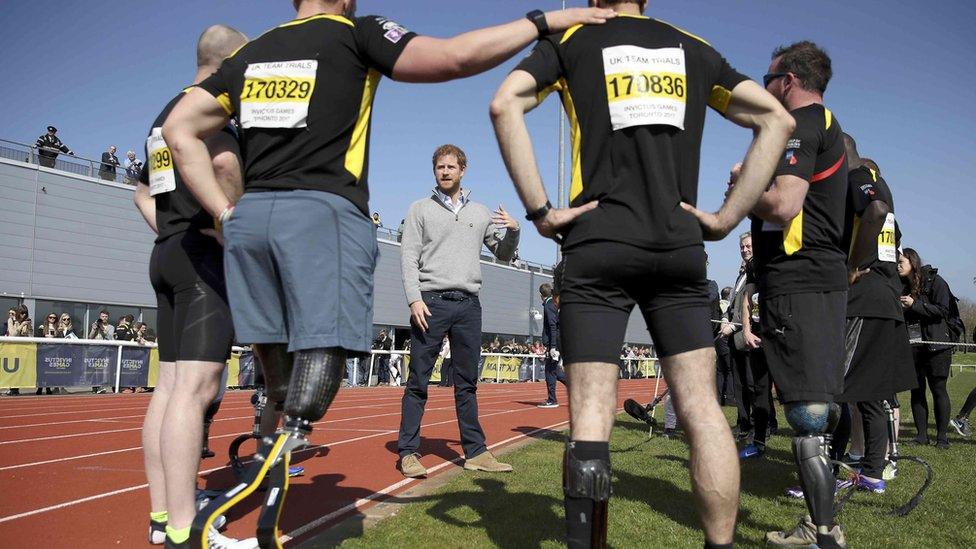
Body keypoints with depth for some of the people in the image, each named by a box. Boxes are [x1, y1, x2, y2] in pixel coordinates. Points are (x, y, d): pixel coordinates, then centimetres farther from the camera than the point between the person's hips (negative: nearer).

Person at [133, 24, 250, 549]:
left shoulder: (166, 113, 23)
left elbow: (142, 191, 30)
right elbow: (224, 161, -28)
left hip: (167, 255, 10)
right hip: (207, 255, -10)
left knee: (169, 385, 8)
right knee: (195, 388, -12)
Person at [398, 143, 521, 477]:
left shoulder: (480, 213, 18)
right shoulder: (420, 209, 8)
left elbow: (504, 255, 21)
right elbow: (409, 256, 0)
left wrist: (514, 230, 0)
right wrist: (414, 299, -13)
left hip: (468, 304, 3)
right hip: (431, 302, -3)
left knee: (467, 382, 7)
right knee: (419, 380, -2)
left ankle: (475, 451, 12)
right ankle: (408, 452, 4)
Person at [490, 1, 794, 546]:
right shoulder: (695, 49, 19)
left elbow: (505, 102, -7)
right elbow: (777, 118, 14)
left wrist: (540, 210, -7)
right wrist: (729, 216, 7)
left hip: (599, 246, -2)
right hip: (680, 249, 3)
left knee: (591, 413, -3)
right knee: (702, 407, 5)